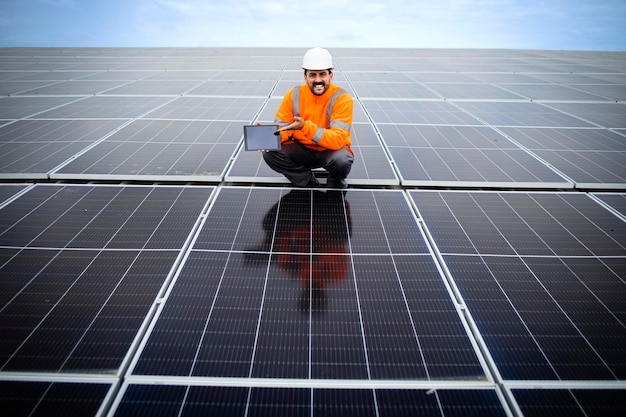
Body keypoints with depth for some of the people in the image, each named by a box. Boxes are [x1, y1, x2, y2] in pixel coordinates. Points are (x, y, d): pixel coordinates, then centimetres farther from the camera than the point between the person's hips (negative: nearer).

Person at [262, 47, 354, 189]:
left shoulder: (342, 99, -18)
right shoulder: (294, 95, -7)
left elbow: (338, 140, -28)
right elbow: (281, 127, -4)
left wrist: (305, 127, -39)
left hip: (331, 150, -3)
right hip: (302, 150, 3)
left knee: (342, 160, -36)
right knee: (270, 153, -20)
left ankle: (335, 184, 1)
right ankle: (308, 181, 1)